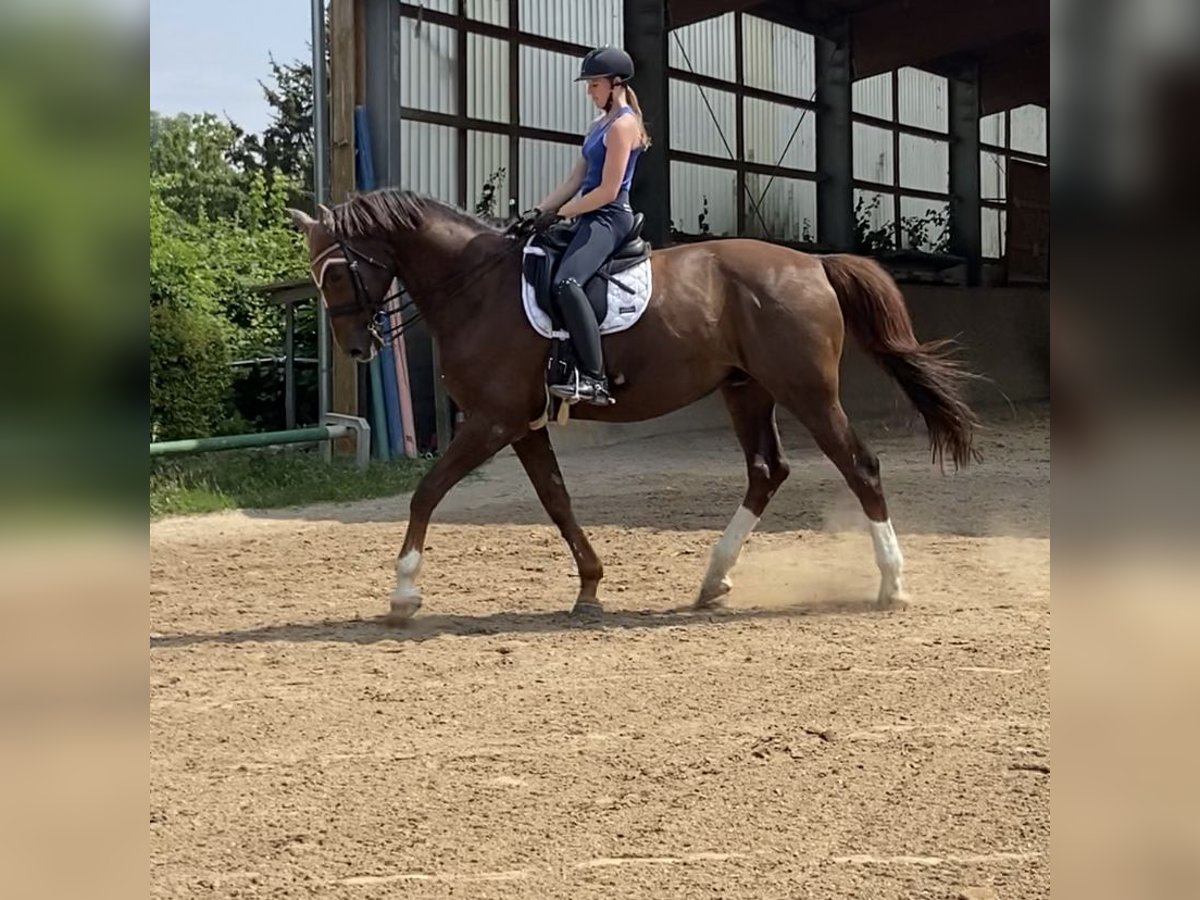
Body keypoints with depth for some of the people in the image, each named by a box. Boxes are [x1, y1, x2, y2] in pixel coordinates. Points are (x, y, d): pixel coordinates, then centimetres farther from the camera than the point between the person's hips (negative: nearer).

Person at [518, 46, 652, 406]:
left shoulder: (623, 124, -11)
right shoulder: (600, 124, 19)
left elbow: (608, 190, -17)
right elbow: (575, 180, 17)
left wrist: (560, 213, -11)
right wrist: (540, 210, 6)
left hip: (608, 218, -11)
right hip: (591, 218, 11)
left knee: (566, 282, -32)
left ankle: (594, 379, -34)